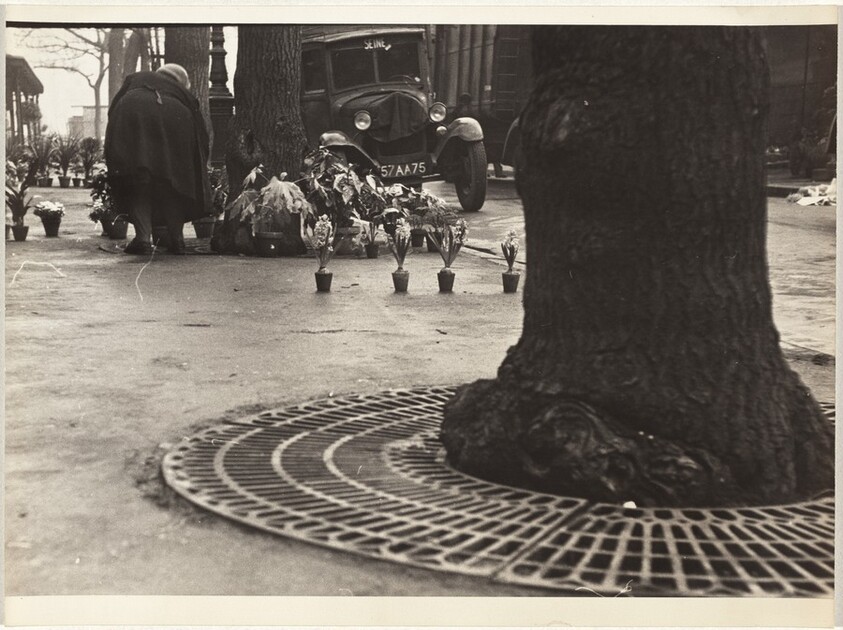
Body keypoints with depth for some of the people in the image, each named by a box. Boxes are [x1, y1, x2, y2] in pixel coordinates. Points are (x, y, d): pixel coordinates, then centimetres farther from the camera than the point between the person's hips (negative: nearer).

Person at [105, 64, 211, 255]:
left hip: (131, 118, 0)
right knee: (172, 183, 12)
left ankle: (143, 237, -9)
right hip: (172, 122, 0)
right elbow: (202, 137, 27)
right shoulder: (184, 95, 33)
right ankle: (176, 240, 7)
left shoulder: (135, 79, 35)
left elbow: (112, 109, 24)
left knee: (137, 183, 4)